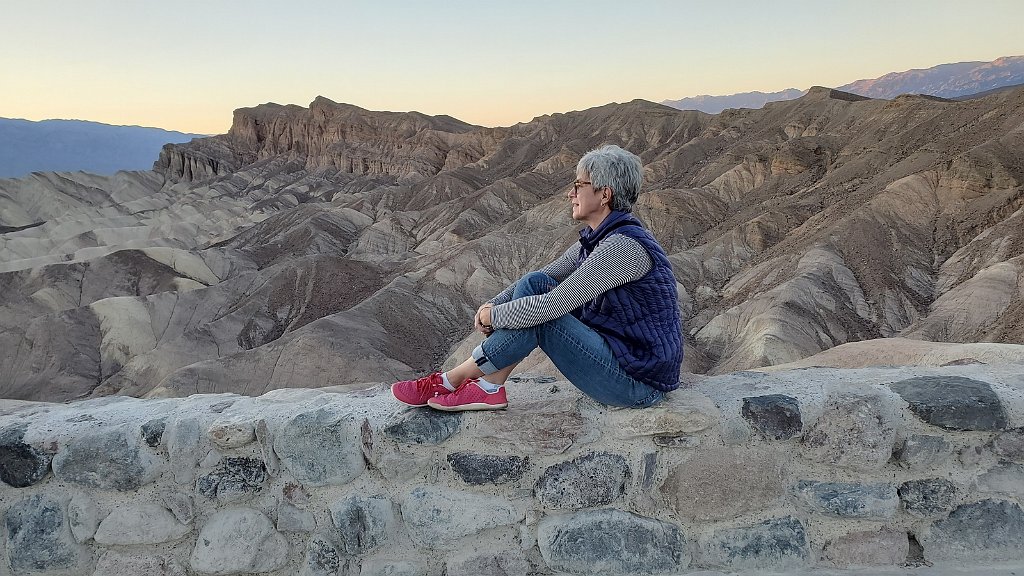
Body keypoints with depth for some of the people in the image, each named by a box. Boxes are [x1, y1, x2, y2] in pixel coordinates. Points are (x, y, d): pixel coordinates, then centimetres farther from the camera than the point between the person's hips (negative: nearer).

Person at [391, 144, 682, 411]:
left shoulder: (623, 245, -24)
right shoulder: (596, 237, 5)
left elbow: (552, 306, -27)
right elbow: (544, 277, 12)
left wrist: (494, 316, -12)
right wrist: (492, 305, -3)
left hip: (641, 382, -9)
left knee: (538, 313, -20)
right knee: (534, 285, -3)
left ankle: (449, 381, -3)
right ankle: (488, 387, -5)